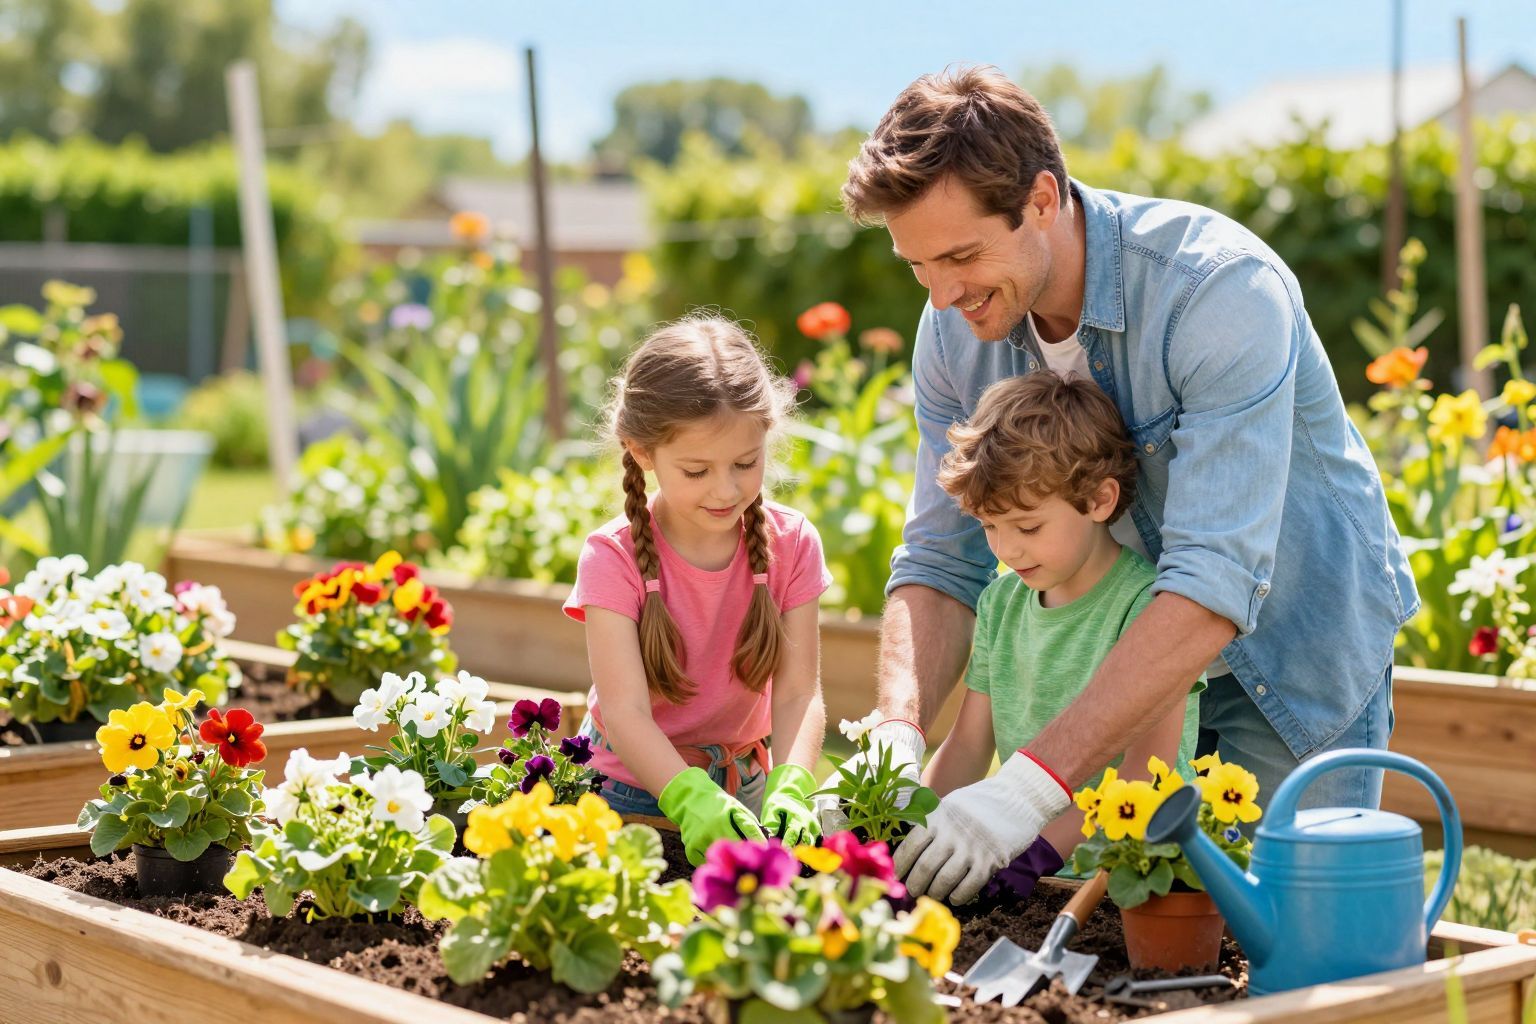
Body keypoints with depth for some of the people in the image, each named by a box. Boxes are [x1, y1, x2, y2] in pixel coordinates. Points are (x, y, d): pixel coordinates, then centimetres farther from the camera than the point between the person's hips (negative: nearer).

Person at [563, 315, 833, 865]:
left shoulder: (791, 545, -8)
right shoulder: (614, 558, -16)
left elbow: (797, 694, -13)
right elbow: (626, 711, -24)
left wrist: (790, 788, -33)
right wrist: (691, 798, -42)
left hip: (745, 785, 4)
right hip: (632, 786, -4)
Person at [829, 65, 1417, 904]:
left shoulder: (1222, 289, -33)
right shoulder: (954, 330, -13)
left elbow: (1216, 583, -40)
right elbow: (940, 561, -9)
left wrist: (1034, 783, -46)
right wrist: (898, 734, -29)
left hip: (1289, 646, -4)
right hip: (1122, 649, 5)